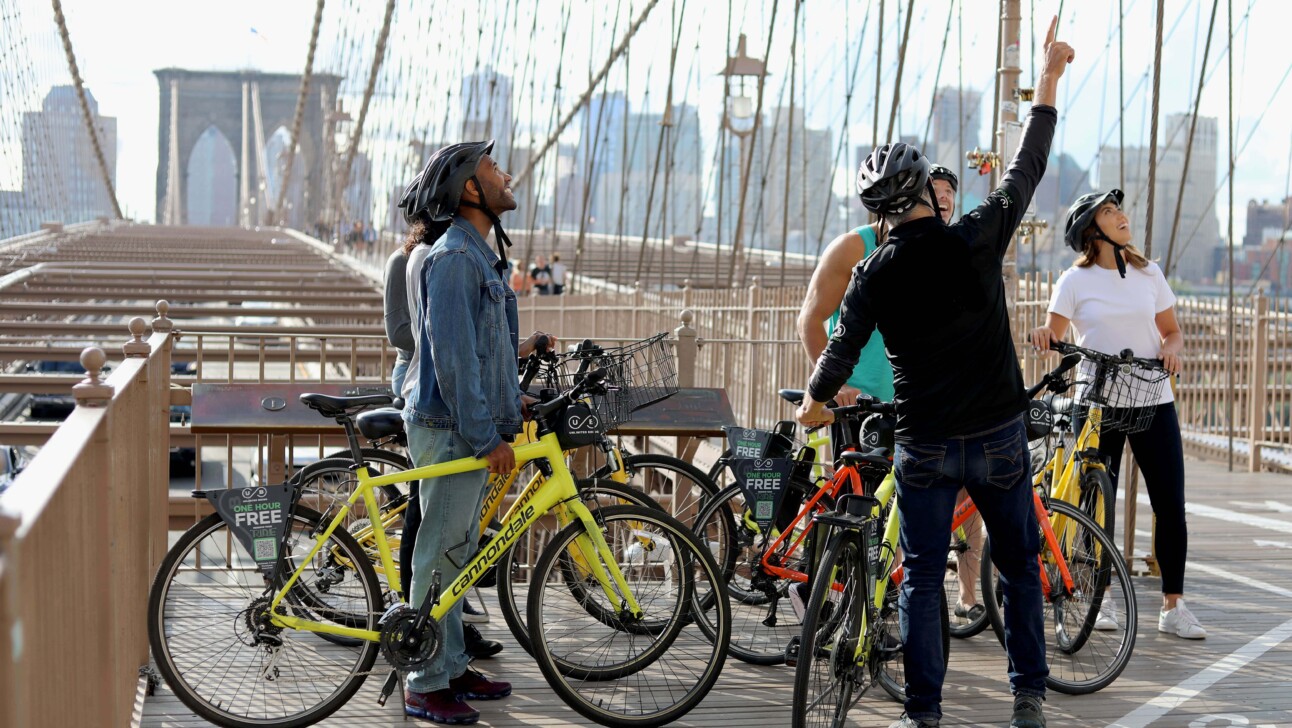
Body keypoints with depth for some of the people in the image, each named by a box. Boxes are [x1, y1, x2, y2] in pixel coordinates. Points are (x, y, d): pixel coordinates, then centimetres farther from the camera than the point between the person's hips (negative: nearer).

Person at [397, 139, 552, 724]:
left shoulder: (475, 252, 15)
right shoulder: (453, 256, -18)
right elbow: (452, 356, -22)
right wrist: (487, 435, -22)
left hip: (467, 427, 10)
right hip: (450, 428, -10)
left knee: (455, 553, 16)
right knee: (440, 555, -4)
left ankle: (451, 668, 25)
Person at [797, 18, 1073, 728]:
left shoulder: (875, 275, -6)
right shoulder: (976, 240, -8)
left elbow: (842, 350, 3)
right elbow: (1026, 168, 3)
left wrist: (813, 402, 23)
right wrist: (1048, 79, 12)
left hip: (924, 445, 0)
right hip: (999, 436, 0)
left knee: (921, 578, 7)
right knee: (1019, 566, 14)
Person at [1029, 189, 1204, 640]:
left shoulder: (1148, 274, 8)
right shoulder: (1076, 280, 0)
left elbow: (1172, 330, 14)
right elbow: (1053, 334, -4)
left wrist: (1171, 348, -8)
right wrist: (1043, 335, -26)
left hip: (1153, 401, 2)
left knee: (1170, 505, -2)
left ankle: (1173, 607, 6)